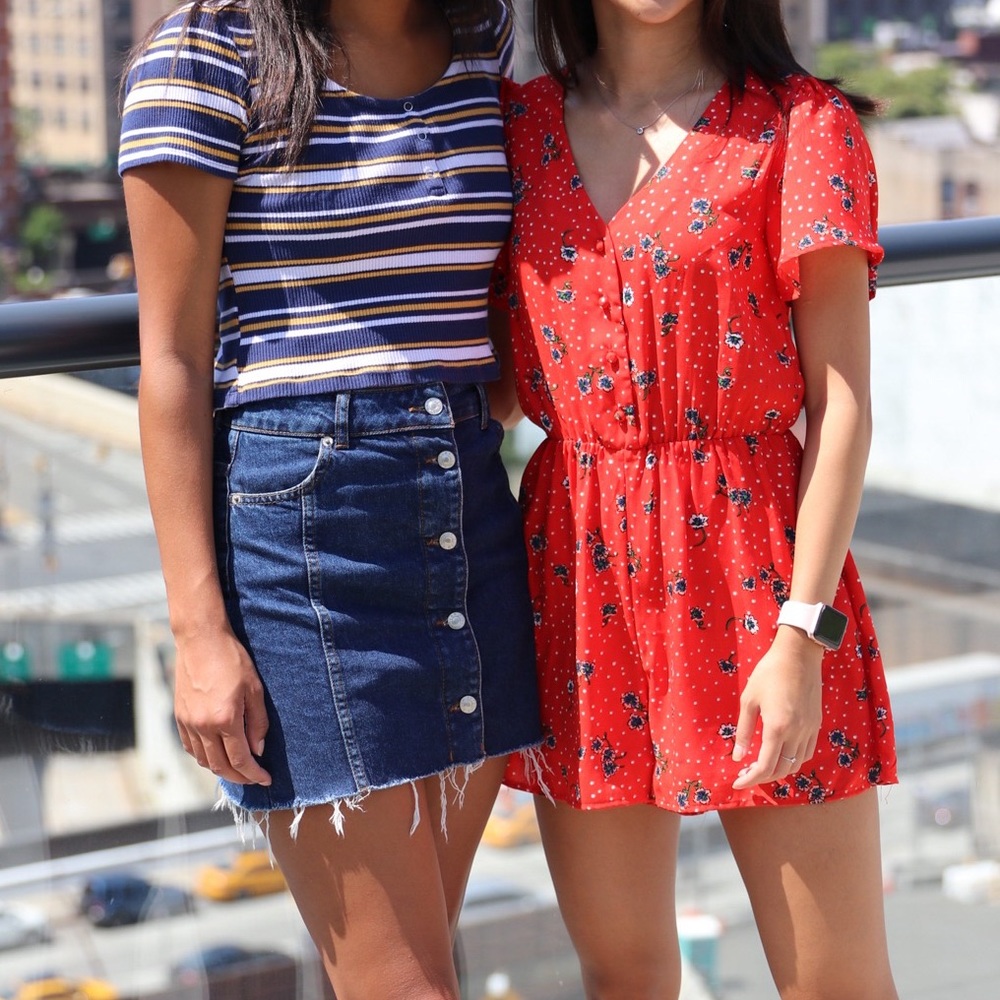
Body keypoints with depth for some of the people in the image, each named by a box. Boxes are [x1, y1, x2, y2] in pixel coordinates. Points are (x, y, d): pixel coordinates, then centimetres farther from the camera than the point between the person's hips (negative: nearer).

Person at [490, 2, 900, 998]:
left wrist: (802, 635, -15)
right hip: (577, 569, 4)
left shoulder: (801, 123, -2)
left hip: (748, 553, -3)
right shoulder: (522, 126, 9)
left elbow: (842, 400, -7)